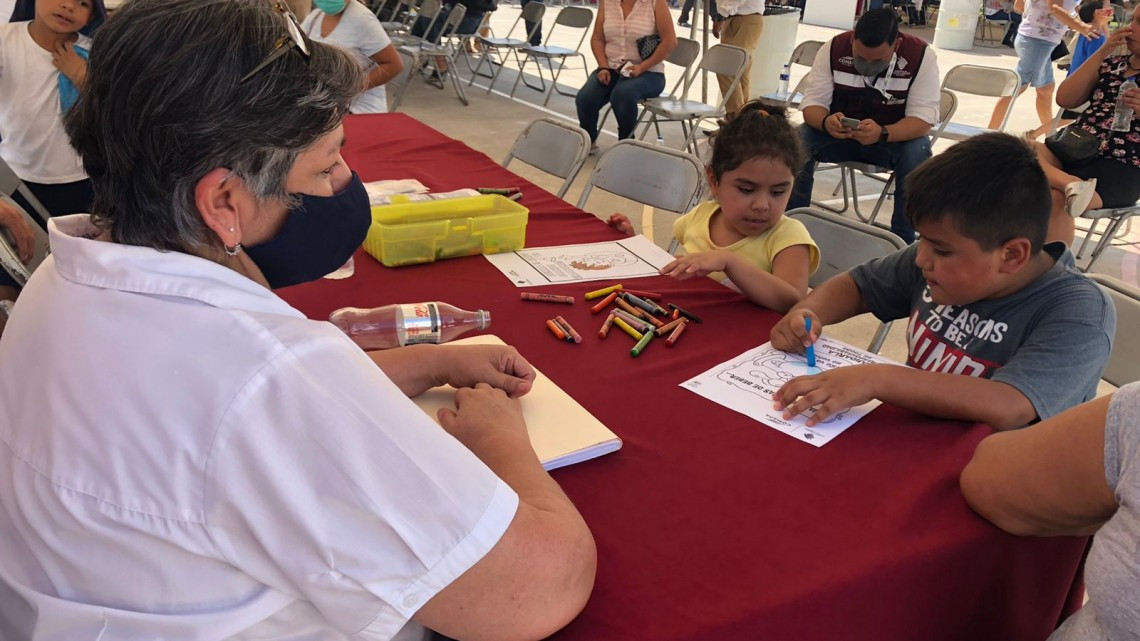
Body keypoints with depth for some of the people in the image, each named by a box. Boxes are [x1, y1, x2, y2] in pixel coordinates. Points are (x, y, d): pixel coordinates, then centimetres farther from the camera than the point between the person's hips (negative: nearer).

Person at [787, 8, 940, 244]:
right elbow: (812, 103, -15)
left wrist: (882, 134, -43)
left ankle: (903, 240, -19)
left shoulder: (921, 56, -20)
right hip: (839, 133, 1)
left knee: (917, 153, -33)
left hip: (896, 137, -1)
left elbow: (923, 119, -23)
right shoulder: (833, 49, -15)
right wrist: (826, 122, -40)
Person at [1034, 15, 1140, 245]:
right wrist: (1102, 52, 2)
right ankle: (1072, 185, -38)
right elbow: (1065, 99, 7)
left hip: (1119, 168, -5)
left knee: (1052, 199, -32)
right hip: (1072, 148, 6)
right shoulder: (1113, 63, 19)